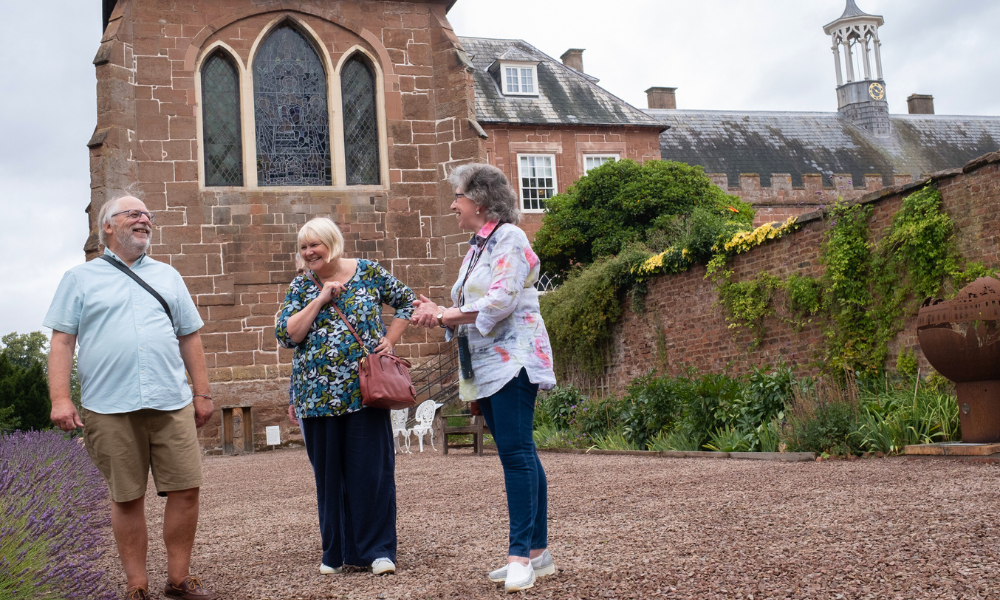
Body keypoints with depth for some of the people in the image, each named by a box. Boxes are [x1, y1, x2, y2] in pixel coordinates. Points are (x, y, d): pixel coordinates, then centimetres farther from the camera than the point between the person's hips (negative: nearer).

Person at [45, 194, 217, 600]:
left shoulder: (167, 276, 17)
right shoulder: (81, 278, 9)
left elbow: (190, 337, 17)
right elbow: (62, 340, 2)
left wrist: (202, 394, 12)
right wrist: (61, 399, -8)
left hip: (171, 404, 3)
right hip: (110, 409, -2)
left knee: (186, 490, -1)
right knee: (127, 498, 4)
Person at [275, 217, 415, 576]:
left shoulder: (368, 273, 3)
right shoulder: (301, 287, 7)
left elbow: (407, 301, 14)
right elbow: (286, 336, -4)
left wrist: (389, 340, 2)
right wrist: (320, 299, -10)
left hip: (363, 390, -2)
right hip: (319, 395, 2)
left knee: (371, 468, -2)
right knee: (329, 473, 7)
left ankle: (379, 549, 6)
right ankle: (337, 551, 17)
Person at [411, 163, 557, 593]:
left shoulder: (509, 237, -7)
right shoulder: (477, 247, 20)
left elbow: (501, 300, -18)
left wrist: (448, 314, -12)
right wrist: (439, 314, 2)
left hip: (513, 359, -9)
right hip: (486, 365, 9)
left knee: (515, 452, -13)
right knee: (519, 455, 8)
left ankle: (521, 554, -13)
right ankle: (538, 552, 12)